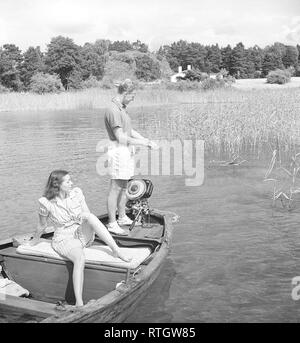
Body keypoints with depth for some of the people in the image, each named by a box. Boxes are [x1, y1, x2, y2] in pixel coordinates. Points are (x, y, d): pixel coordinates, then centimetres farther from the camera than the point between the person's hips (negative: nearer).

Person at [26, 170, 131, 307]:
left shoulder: (76, 193, -2)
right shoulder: (46, 203, -12)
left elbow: (88, 215, 7)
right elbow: (42, 226, 5)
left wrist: (83, 217, -11)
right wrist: (35, 240, 16)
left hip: (83, 234, 3)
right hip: (64, 240, -3)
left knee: (88, 215, -31)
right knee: (80, 258, -37)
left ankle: (116, 250, -33)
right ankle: (79, 303, -42)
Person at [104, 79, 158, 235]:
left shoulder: (122, 108, 13)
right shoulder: (112, 110, -18)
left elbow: (130, 131, 17)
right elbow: (121, 138, -21)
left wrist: (147, 140, 7)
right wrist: (143, 143, -15)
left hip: (127, 150, 10)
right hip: (118, 150, -10)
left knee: (124, 186, 16)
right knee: (115, 188, -3)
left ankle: (122, 218, 28)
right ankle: (112, 224, 5)